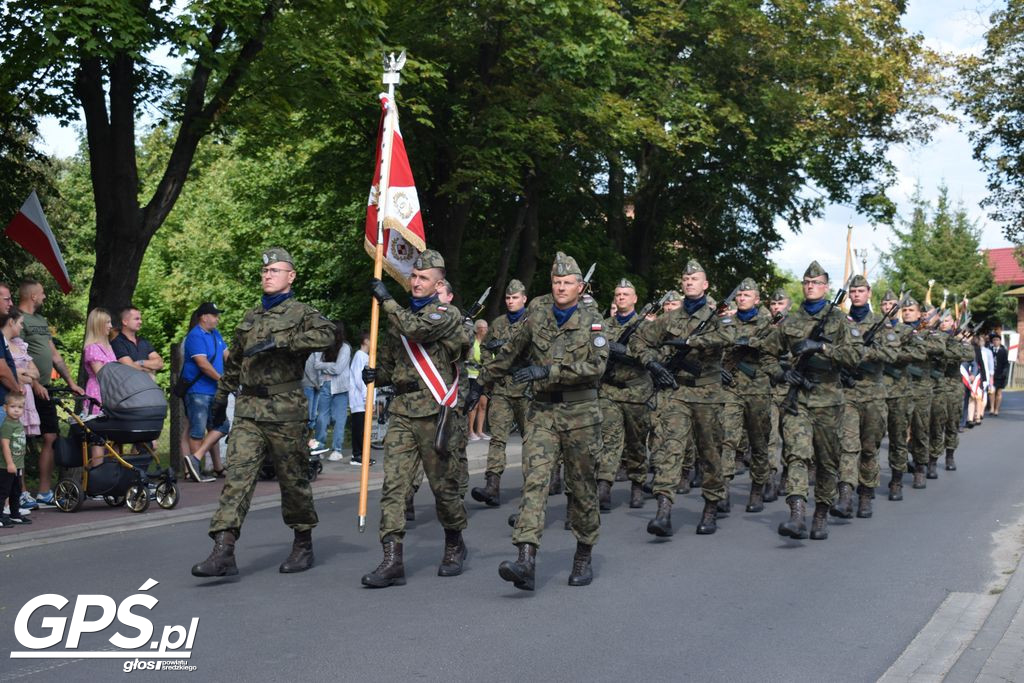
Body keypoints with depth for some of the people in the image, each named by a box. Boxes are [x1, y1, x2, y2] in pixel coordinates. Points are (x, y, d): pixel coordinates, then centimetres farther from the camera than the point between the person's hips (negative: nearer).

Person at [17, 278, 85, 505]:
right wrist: (35, 384, -23)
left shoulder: (42, 321, 20)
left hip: (44, 389, 9)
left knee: (50, 438, 7)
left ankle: (44, 492, 14)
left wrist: (71, 382, 15)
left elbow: (55, 355, 20)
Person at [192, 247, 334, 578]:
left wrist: (279, 341, -25)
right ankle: (223, 551, -11)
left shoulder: (301, 313, 0)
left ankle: (304, 545, 23)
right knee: (237, 475, -7)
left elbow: (326, 333, -23)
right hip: (248, 410, 4)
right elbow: (234, 362, 30)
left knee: (293, 479, 6)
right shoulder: (250, 317, 18)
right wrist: (221, 397, 33)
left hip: (285, 410, -4)